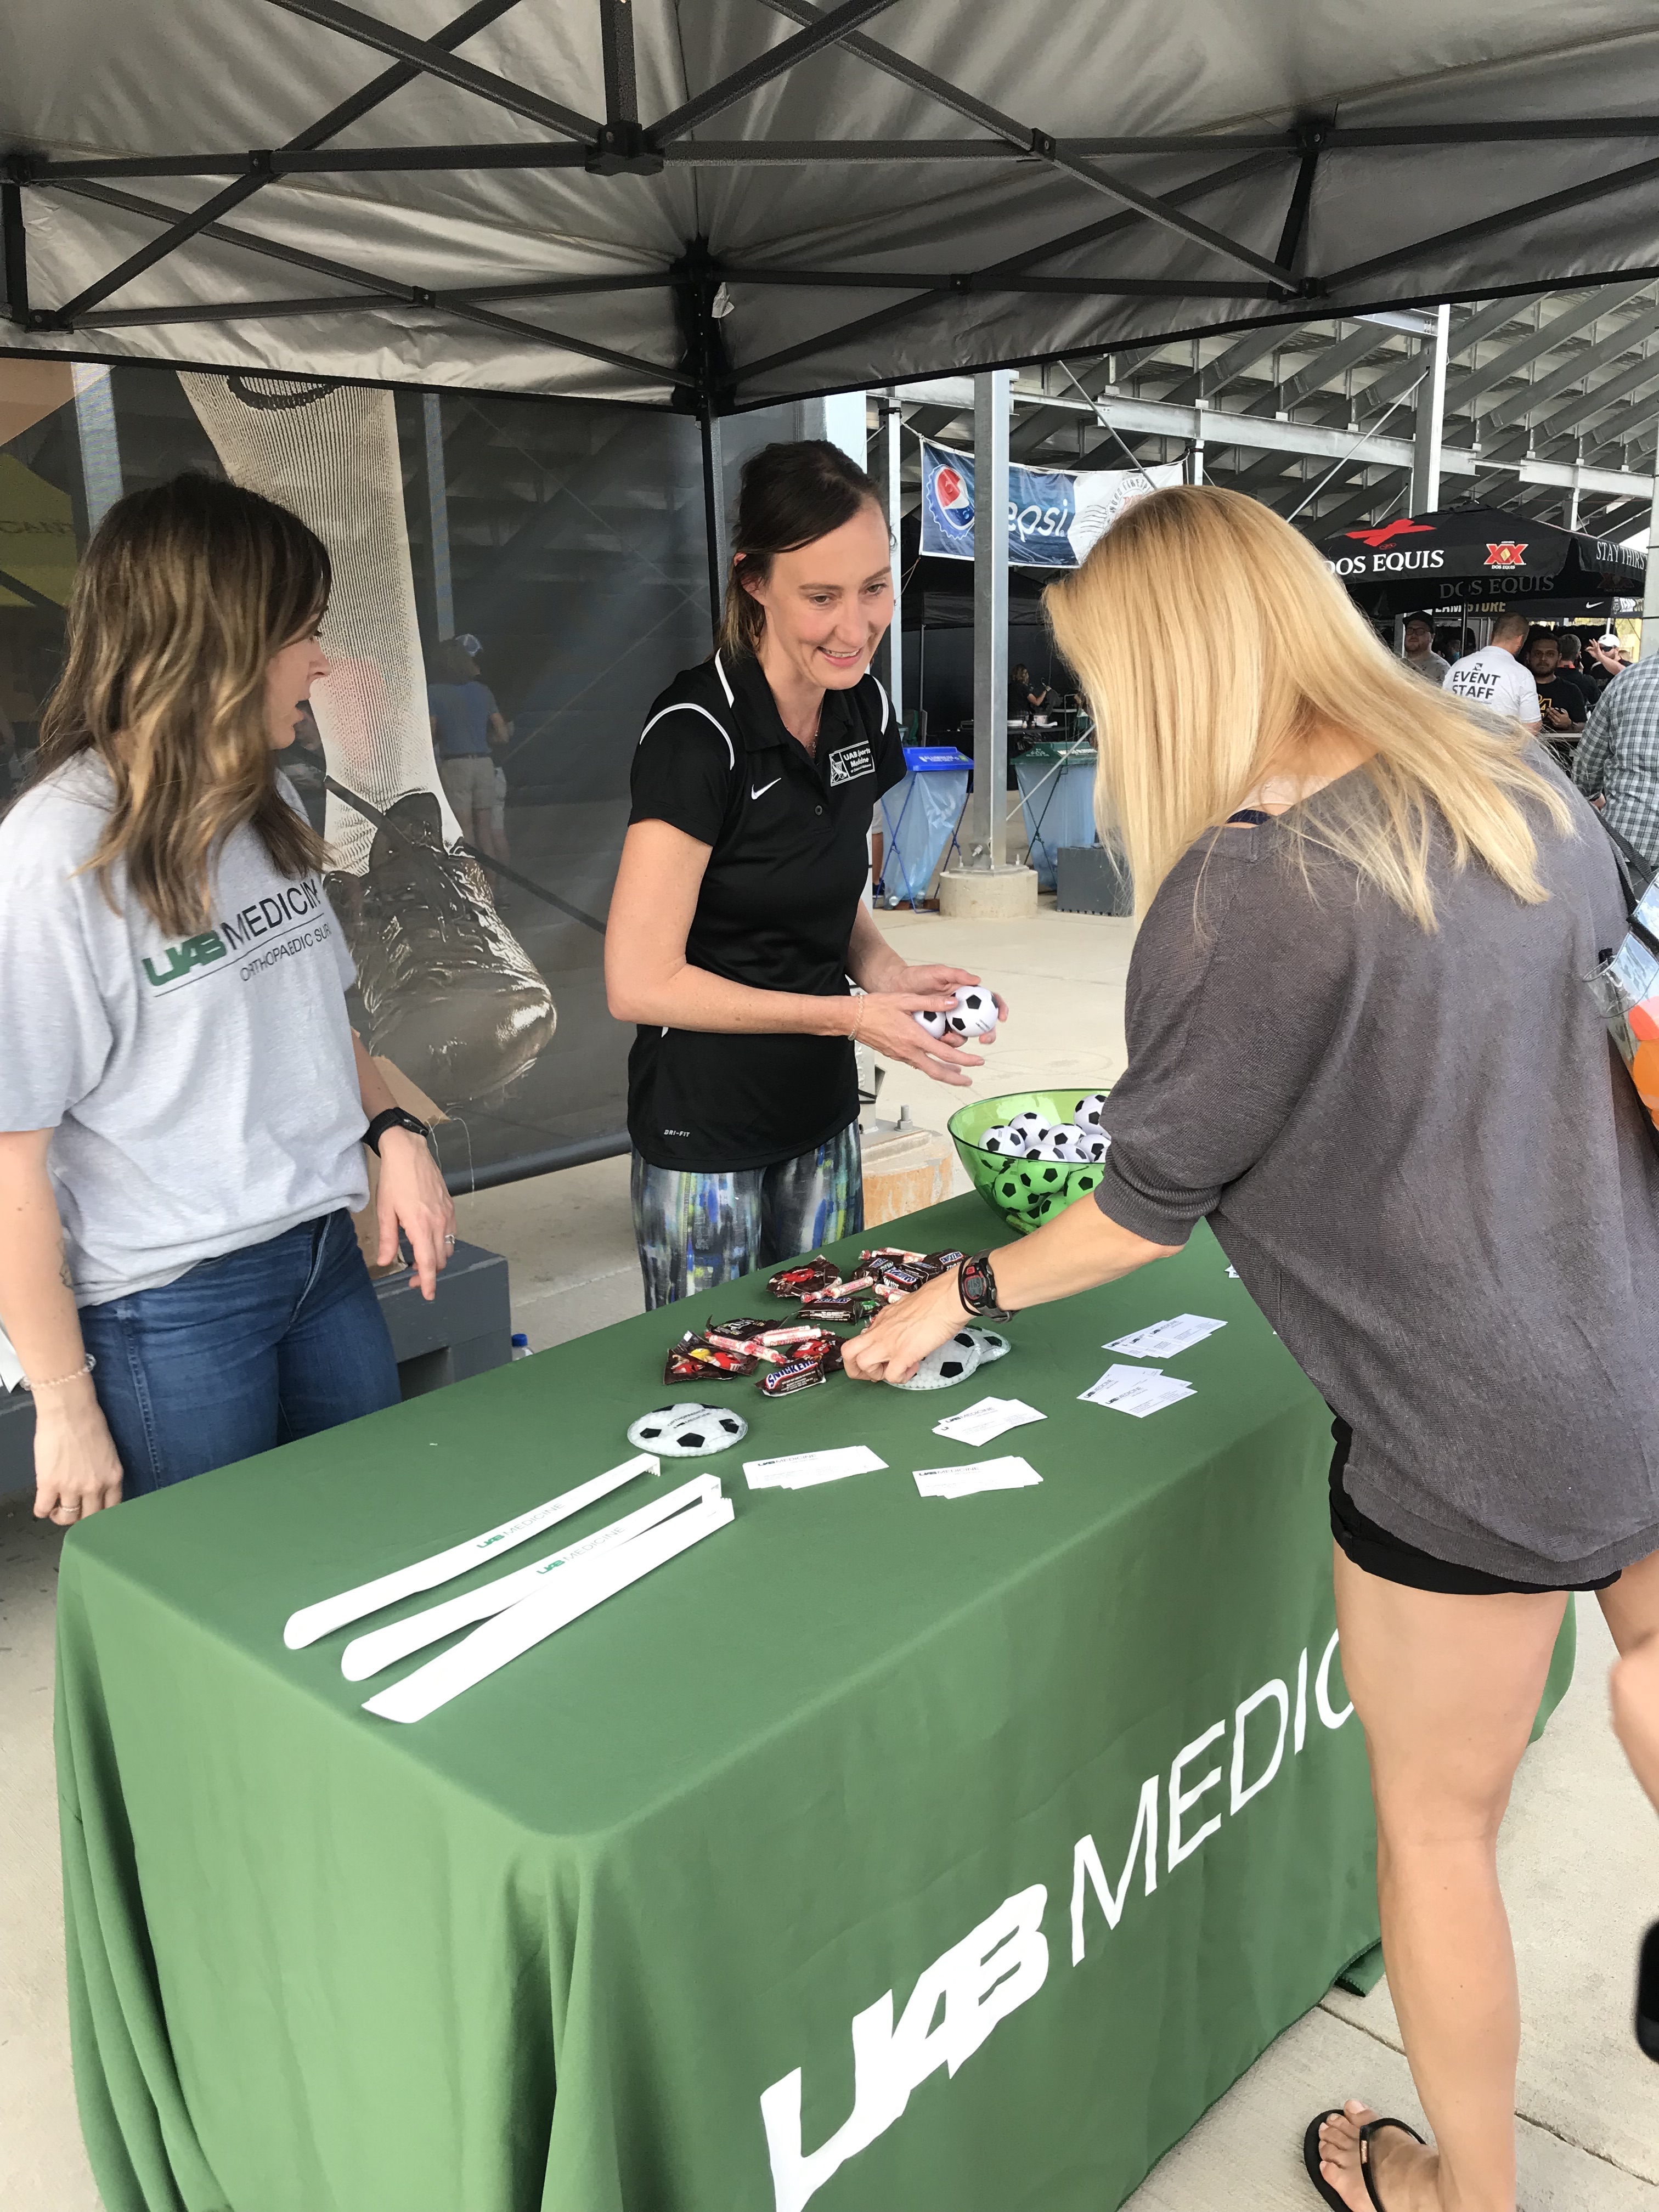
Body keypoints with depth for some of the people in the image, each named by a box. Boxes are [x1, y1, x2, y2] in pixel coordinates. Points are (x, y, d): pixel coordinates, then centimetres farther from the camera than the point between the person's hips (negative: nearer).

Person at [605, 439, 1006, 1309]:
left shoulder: (864, 709, 1)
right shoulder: (698, 733, -21)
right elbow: (641, 983, -21)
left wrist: (889, 973, -6)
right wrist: (850, 1017, -20)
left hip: (821, 1112, 7)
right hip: (705, 1131, -6)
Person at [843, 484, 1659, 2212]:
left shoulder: (1240, 893, -24)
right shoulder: (1511, 775, -3)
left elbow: (1152, 1209, -14)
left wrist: (958, 1298, 1)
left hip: (1470, 1436, -8)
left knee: (1434, 1815, 14)